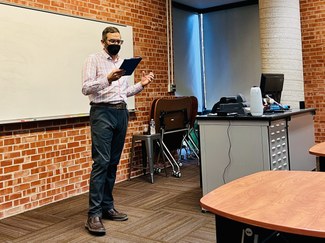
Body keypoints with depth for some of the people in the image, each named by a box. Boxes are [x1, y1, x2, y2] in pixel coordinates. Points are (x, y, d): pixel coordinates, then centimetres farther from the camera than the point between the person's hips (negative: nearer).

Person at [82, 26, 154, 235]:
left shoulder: (123, 62, 19)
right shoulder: (94, 59, -1)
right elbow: (86, 88, -11)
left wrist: (141, 84, 7)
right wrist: (107, 79, -25)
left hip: (121, 113, 7)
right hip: (102, 113, -7)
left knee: (113, 163, 8)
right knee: (101, 162, -13)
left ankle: (107, 207, 16)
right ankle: (94, 214, -10)